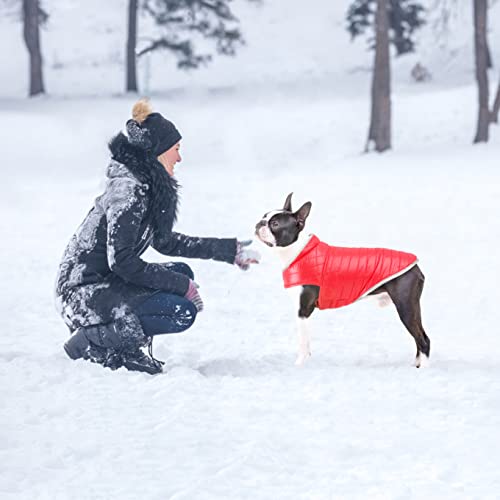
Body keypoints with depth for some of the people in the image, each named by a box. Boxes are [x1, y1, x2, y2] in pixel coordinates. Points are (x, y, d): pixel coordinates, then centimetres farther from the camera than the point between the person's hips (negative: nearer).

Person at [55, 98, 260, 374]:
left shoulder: (148, 186, 10)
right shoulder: (128, 190, -19)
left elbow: (165, 241, 22)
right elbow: (121, 261, -23)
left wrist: (229, 250, 23)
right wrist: (182, 286, -17)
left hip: (104, 281, 10)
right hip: (83, 293, -10)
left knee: (182, 273, 13)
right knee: (182, 312, -16)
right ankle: (91, 341, -9)